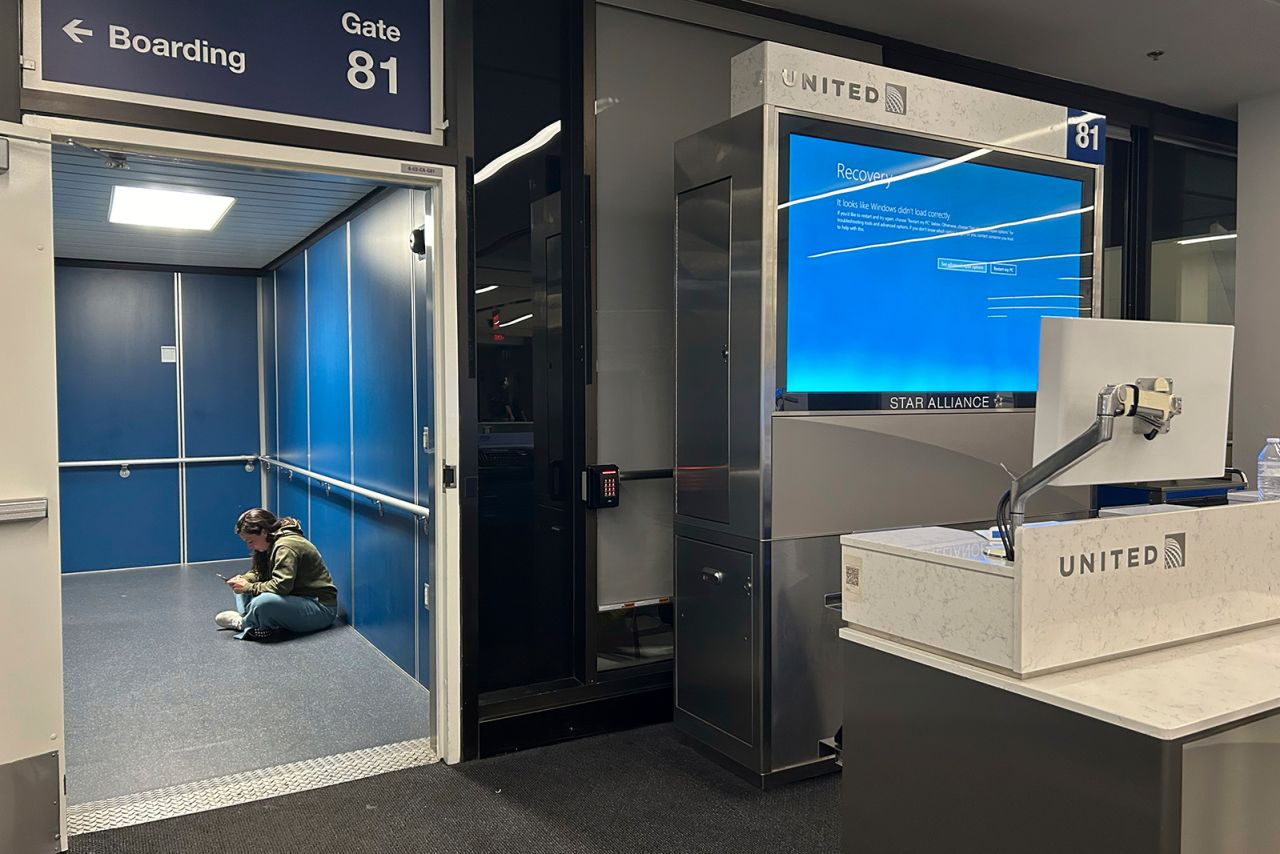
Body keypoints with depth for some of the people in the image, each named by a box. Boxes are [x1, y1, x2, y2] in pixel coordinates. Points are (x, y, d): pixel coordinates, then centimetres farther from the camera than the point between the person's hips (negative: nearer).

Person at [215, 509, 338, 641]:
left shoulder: (285, 546, -20)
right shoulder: (270, 545, 9)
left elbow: (280, 586, -28)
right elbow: (257, 572, 17)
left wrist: (248, 587, -17)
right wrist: (243, 579, -4)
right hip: (297, 600, 10)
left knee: (262, 603, -35)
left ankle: (243, 623, -6)